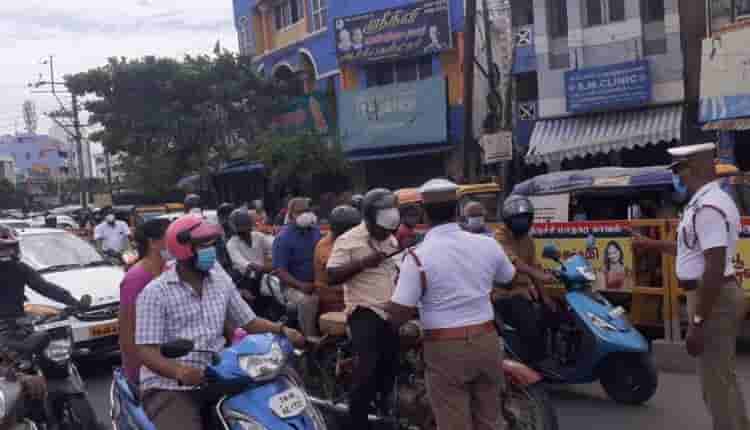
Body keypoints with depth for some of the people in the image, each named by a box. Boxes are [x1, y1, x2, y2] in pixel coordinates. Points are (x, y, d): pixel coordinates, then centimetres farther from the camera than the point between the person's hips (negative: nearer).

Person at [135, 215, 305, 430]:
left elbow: (249, 321, 14)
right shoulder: (155, 293, -7)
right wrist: (178, 371, -32)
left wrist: (282, 329, -6)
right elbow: (147, 351, -12)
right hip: (169, 385, -4)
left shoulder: (222, 282, 10)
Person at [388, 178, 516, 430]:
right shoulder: (487, 244, -2)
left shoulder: (418, 256, -15)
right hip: (487, 342, 5)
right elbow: (509, 280, 17)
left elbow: (399, 314, -16)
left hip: (446, 349, -4)